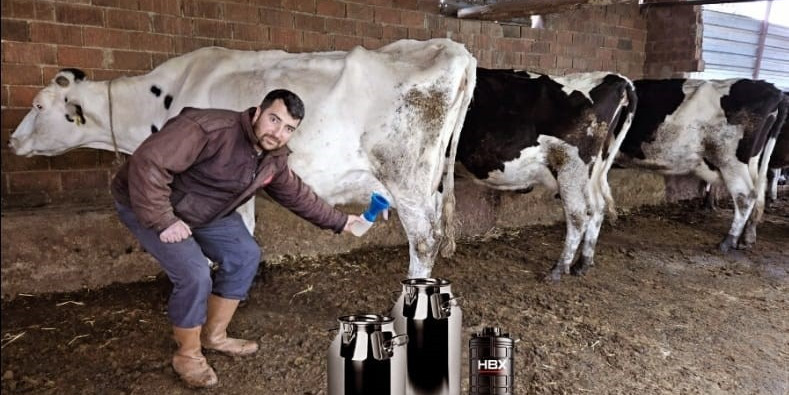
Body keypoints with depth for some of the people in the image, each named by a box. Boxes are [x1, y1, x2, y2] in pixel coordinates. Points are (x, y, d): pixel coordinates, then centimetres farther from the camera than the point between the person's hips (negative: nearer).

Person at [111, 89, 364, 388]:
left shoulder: (274, 158, -8)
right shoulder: (211, 129, -35)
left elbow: (297, 195, 8)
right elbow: (148, 161, -38)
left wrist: (338, 221, 10)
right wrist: (163, 221, -35)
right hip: (146, 204, -8)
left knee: (244, 255, 4)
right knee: (194, 275, -20)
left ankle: (215, 335, 23)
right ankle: (187, 355, 7)